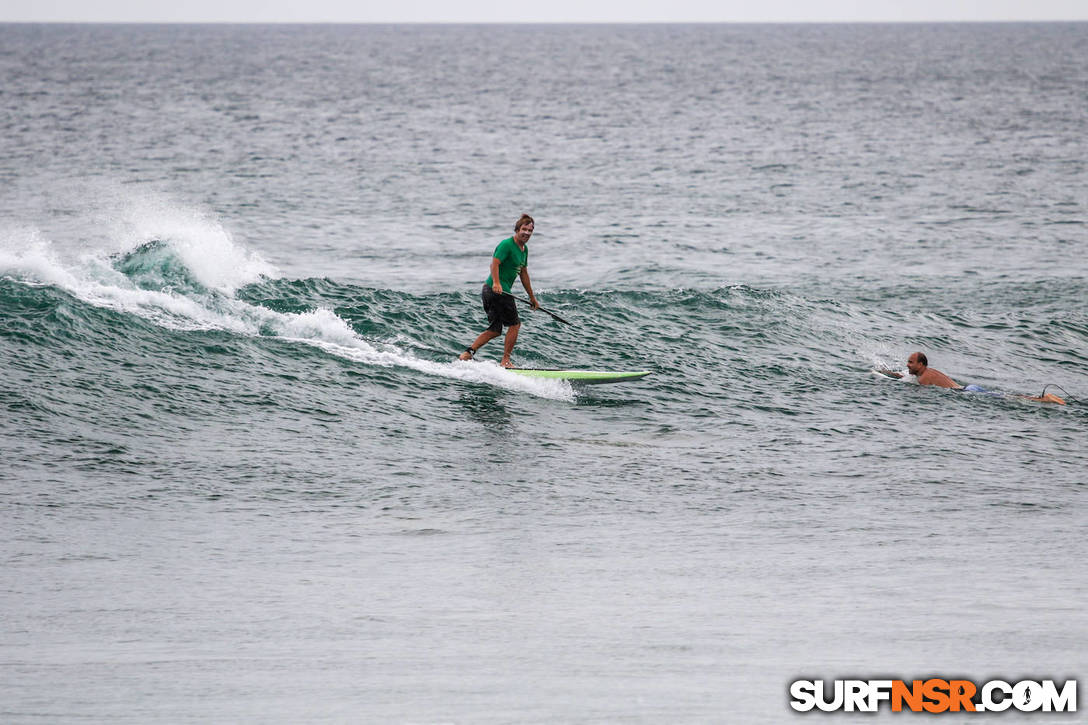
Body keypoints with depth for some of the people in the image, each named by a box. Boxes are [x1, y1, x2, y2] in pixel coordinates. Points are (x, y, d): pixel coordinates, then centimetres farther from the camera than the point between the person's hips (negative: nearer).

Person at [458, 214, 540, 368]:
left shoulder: (524, 249, 18)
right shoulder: (507, 244, -12)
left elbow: (523, 274, 25)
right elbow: (495, 263, -22)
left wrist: (532, 297, 29)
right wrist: (496, 283, -37)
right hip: (497, 290, -10)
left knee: (495, 330, 10)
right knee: (514, 324, -3)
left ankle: (469, 352, 7)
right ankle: (506, 361, 0)